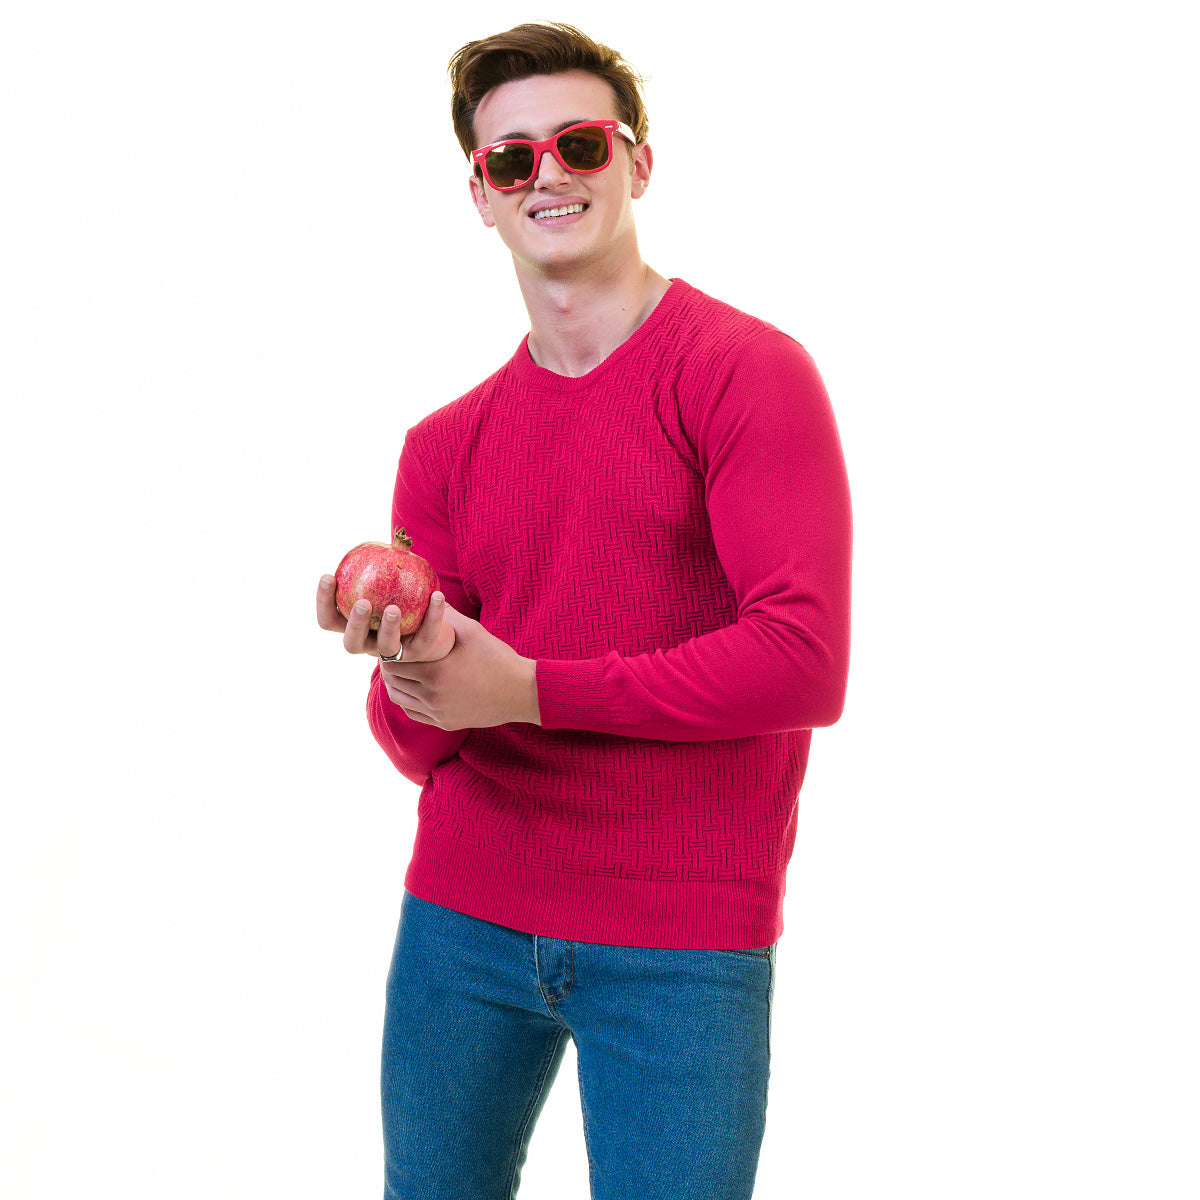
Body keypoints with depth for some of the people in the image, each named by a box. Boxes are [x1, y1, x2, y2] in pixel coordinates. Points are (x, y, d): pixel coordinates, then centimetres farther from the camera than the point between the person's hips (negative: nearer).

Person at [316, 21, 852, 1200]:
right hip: (461, 918, 5)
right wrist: (408, 670, -18)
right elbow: (420, 745, 6)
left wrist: (526, 688, -15)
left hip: (682, 946, -4)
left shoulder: (744, 373, -7)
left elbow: (805, 663, -16)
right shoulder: (444, 446, 7)